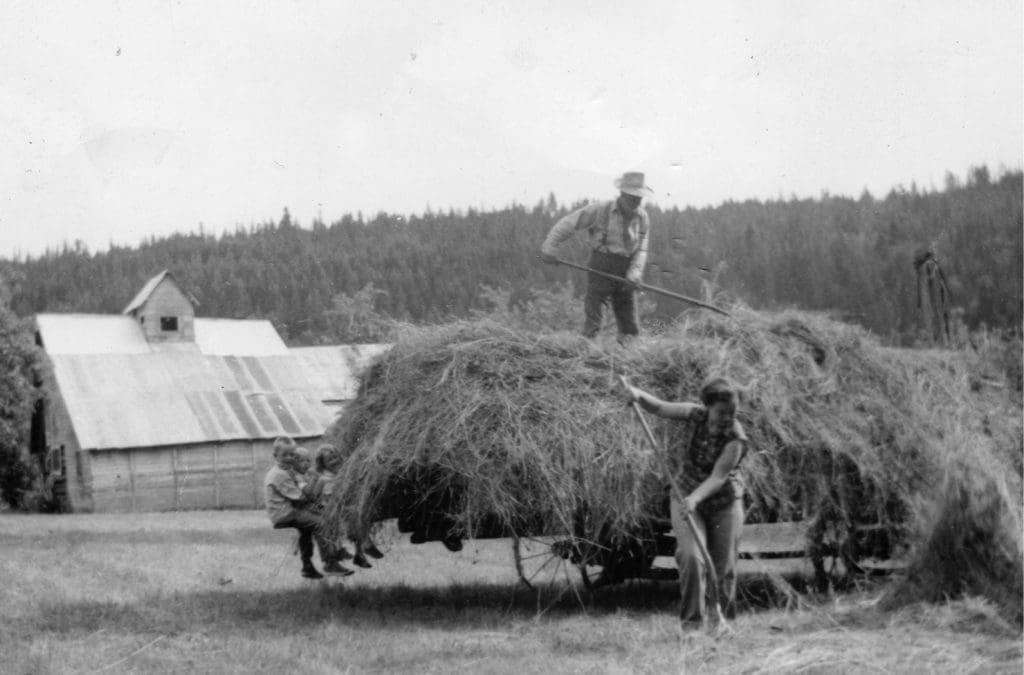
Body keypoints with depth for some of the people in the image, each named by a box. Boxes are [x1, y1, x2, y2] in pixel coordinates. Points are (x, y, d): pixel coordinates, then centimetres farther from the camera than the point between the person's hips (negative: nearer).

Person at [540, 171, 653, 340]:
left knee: (629, 327, 5)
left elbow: (641, 249, 4)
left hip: (626, 271, 4)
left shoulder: (642, 218, 5)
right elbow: (568, 224, -5)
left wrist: (635, 272, -13)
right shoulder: (600, 210, -8)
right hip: (601, 268, -4)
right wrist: (549, 248, -10)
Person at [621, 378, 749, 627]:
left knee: (725, 567, 2)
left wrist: (696, 498, -43)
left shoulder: (735, 439, -21)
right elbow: (659, 407, -3)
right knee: (691, 557, -18)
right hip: (686, 498, 2)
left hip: (724, 503, -1)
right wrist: (638, 395, -23)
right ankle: (692, 621, -14)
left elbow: (718, 477, -28)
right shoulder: (696, 415, -12)